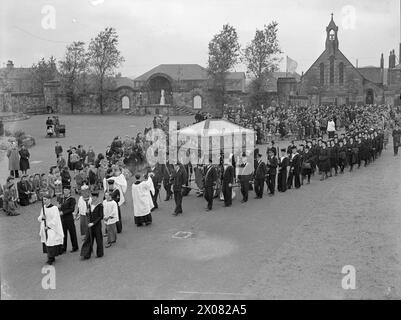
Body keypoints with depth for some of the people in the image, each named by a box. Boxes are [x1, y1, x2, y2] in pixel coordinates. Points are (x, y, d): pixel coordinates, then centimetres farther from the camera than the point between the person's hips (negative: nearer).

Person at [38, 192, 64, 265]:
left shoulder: (54, 208, -13)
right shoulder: (43, 207, 7)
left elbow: (55, 220, -15)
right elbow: (39, 218, 12)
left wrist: (48, 226, -16)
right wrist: (41, 217, -11)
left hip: (52, 228, -6)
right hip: (45, 228, 6)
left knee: (51, 243, -9)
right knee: (46, 243, 8)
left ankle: (51, 259, 0)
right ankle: (51, 258, 19)